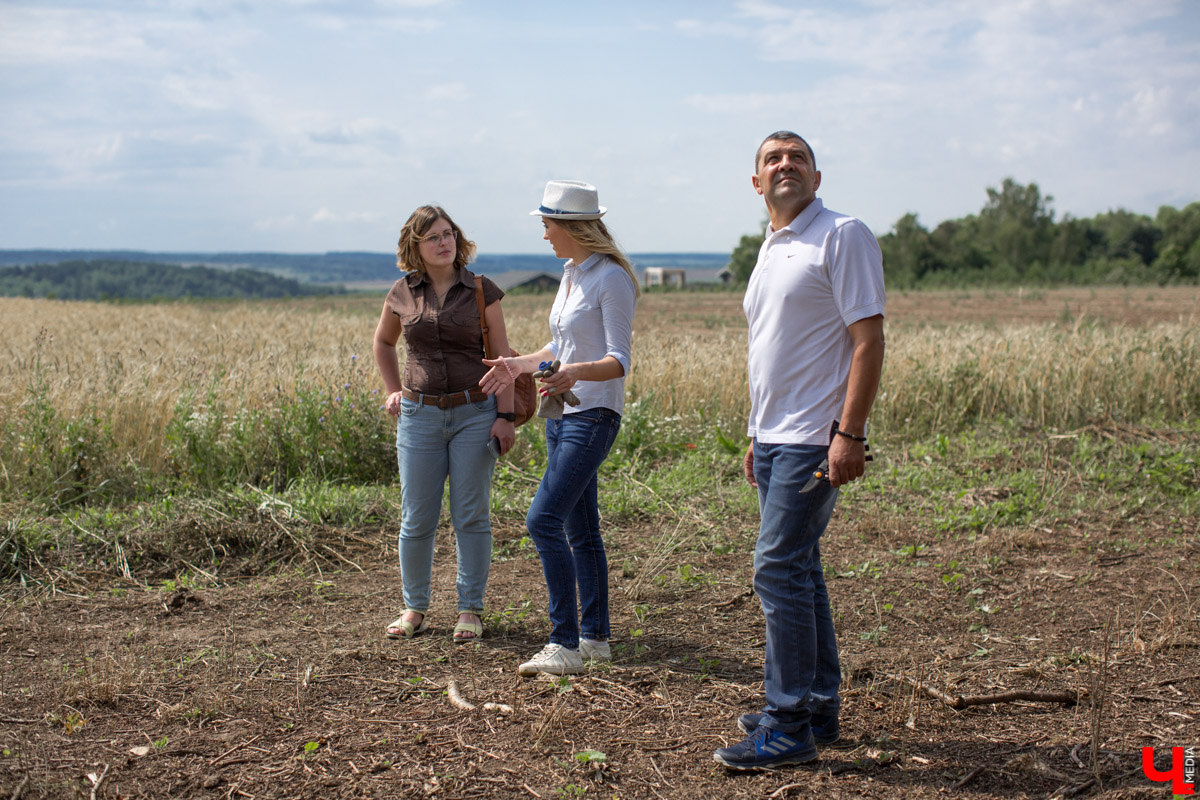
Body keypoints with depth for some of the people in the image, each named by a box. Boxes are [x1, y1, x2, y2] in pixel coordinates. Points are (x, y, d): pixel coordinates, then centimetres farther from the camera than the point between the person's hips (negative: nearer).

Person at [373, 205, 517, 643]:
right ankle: (415, 608, 21)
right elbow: (383, 342, 22)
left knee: (471, 516, 2)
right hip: (420, 415, 2)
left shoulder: (481, 290, -2)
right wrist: (394, 390, 13)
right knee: (416, 519, 5)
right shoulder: (402, 294, 3)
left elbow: (503, 357, -1)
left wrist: (505, 416, -7)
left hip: (475, 413, -1)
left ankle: (470, 610, 14)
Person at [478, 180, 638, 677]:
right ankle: (594, 637, 19)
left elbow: (619, 361, -18)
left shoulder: (611, 278, -13)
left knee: (543, 519, -16)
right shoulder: (571, 274, 14)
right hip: (560, 414, 9)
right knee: (579, 528, 11)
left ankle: (564, 644, -12)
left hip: (593, 416, -9)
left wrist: (576, 372, -34)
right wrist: (519, 365, 24)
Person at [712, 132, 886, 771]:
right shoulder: (771, 249, 18)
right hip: (775, 439, 9)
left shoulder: (843, 236, -9)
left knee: (779, 569, -10)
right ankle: (818, 709, 23)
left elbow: (868, 341, -15)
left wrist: (848, 434, -22)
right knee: (798, 570, 13)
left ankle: (788, 728, -2)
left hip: (814, 441, -9)